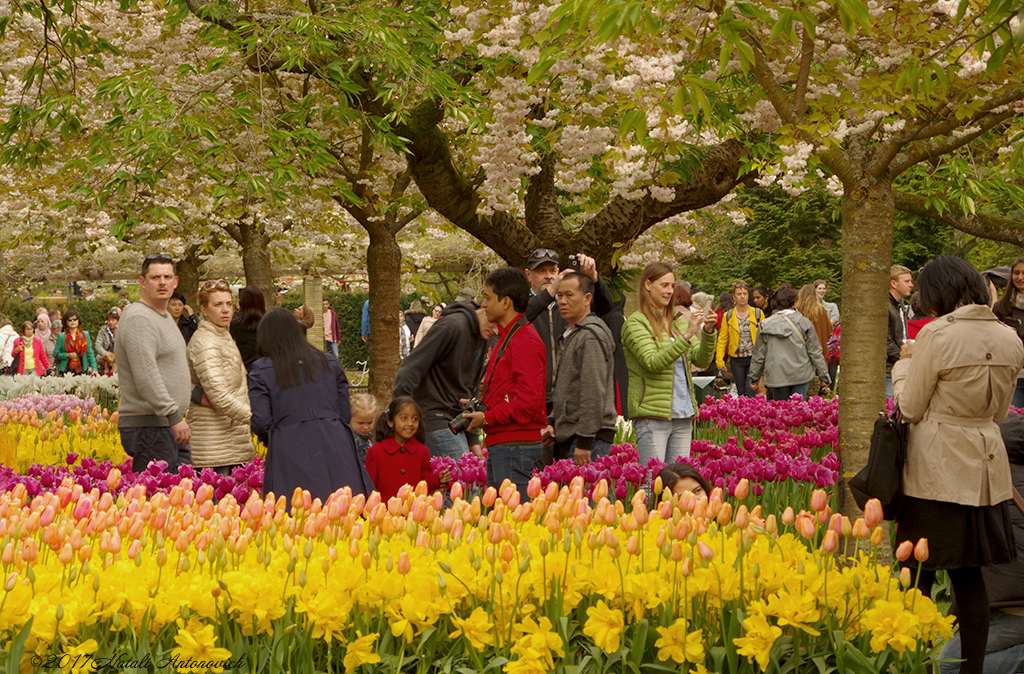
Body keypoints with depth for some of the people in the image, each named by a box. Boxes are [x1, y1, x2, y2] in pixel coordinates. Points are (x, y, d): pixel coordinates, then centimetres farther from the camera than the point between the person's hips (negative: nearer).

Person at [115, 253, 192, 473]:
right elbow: (146, 377, -23)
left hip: (170, 426, 10)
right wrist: (174, 416, -24)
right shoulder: (138, 319, -14)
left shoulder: (165, 316, 20)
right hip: (148, 427, -10)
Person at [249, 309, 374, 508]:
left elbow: (261, 422, -3)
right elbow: (345, 414, 12)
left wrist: (270, 439, 18)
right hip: (334, 447, 3)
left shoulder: (261, 370, 3)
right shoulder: (329, 362, 14)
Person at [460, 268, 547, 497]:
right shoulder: (507, 338, 21)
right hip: (501, 444, 11)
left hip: (516, 446, -11)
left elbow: (529, 401, -21)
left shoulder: (525, 341, -14)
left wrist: (487, 418, -13)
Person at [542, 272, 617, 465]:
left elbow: (594, 393, -18)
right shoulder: (569, 335, 21)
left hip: (590, 436, -10)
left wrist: (584, 441, -21)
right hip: (566, 436, 10)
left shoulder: (591, 336, -12)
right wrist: (552, 422, 14)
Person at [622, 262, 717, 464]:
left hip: (683, 416, 6)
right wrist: (686, 335, -24)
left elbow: (702, 361, 9)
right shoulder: (636, 323, -4)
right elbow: (653, 363, -18)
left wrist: (708, 332, -8)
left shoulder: (679, 322, 15)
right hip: (652, 416, -6)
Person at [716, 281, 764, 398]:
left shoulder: (758, 313, 2)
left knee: (750, 391, -13)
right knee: (741, 392, 7)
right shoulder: (728, 316, 4)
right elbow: (722, 339, 6)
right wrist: (719, 360, -2)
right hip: (737, 360, 2)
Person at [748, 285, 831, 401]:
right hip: (801, 375, -1)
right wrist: (824, 375, 11)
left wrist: (753, 376, 19)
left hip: (776, 377, 1)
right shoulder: (804, 323, -4)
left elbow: (758, 355, 7)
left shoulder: (765, 325, 0)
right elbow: (815, 352, 2)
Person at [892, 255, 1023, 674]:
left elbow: (910, 408, -8)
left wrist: (904, 363, 7)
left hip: (938, 470, -6)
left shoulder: (938, 335, -15)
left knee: (920, 575, 3)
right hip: (985, 467, 6)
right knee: (970, 577, 13)